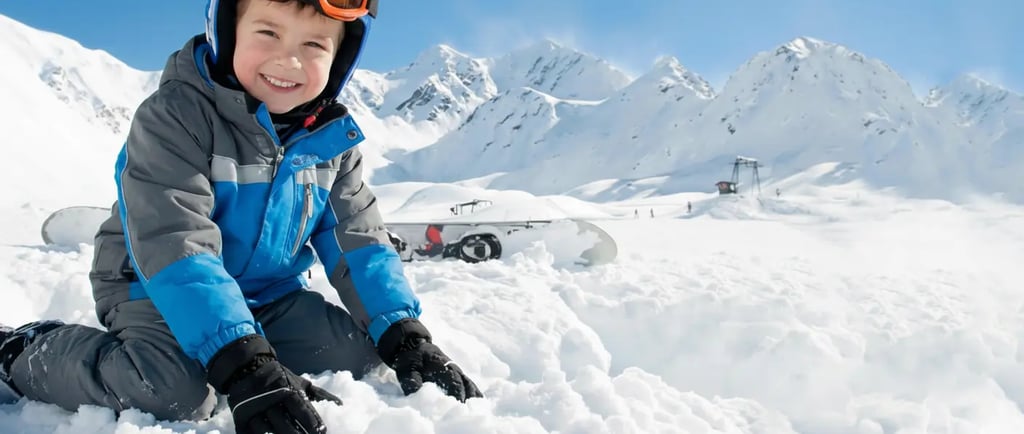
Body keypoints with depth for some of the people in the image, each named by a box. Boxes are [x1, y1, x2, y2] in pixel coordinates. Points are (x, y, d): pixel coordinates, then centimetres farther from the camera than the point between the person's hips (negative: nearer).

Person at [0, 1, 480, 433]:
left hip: (269, 295, 5)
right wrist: (243, 365, -42)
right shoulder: (174, 116, -23)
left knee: (360, 351, -8)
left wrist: (406, 338, -18)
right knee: (177, 392, -31)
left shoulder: (333, 138, -6)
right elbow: (176, 244, -33)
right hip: (155, 289, -5)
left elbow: (359, 241, -5)